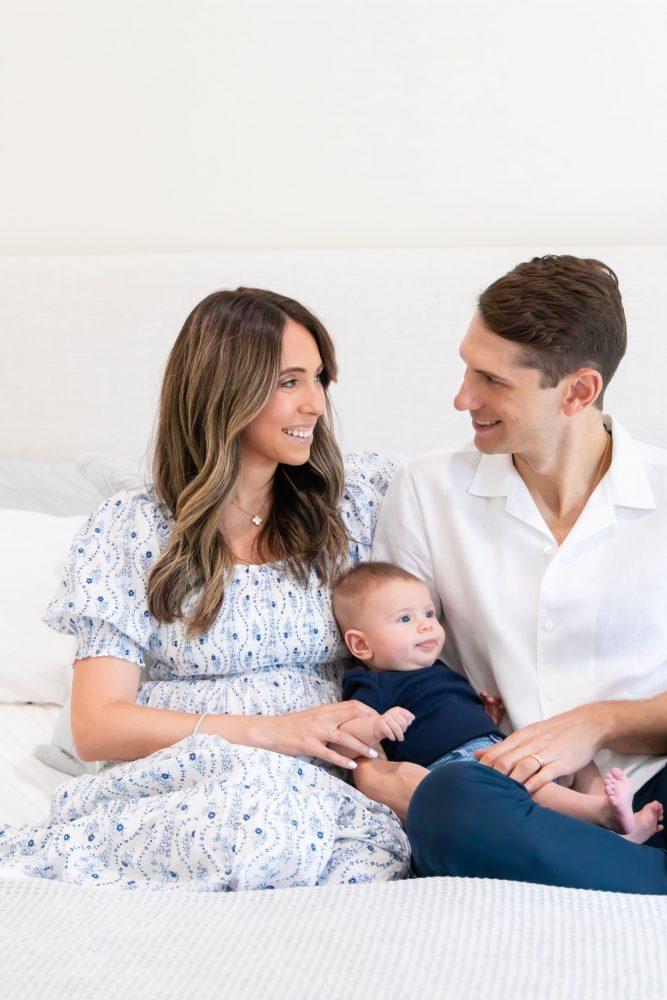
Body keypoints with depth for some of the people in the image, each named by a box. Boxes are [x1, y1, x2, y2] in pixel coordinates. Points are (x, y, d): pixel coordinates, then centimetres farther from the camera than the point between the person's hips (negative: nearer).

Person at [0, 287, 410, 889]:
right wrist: (269, 731, -14)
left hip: (315, 785, 3)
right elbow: (96, 725, -3)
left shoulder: (354, 500, 8)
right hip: (174, 782, -3)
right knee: (256, 787, -38)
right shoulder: (130, 529, 2)